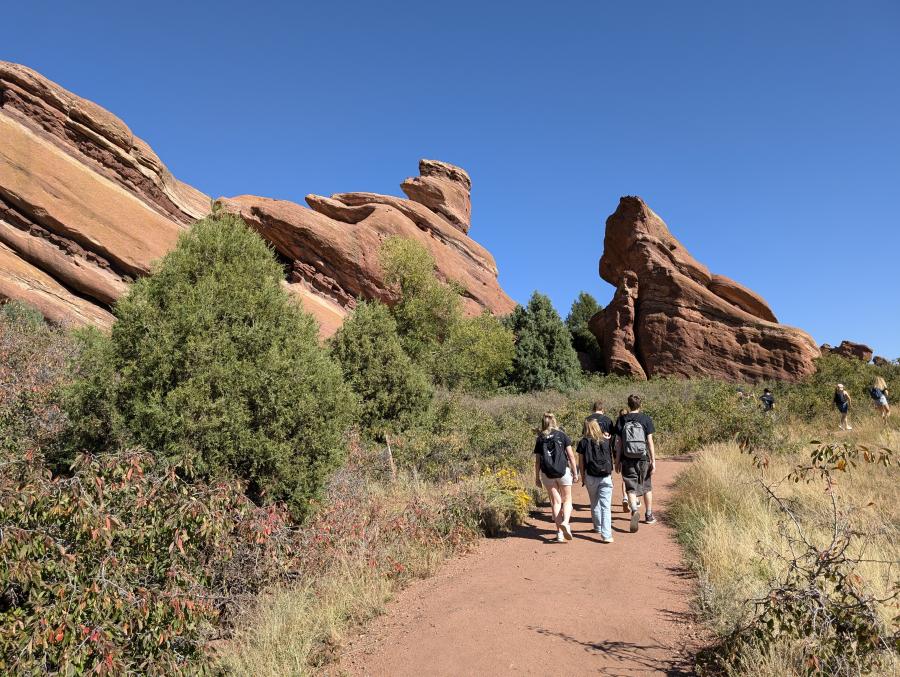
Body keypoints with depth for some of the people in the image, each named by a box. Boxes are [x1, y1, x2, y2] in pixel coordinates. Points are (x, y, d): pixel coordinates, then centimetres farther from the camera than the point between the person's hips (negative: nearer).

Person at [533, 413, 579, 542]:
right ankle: (565, 522, -14)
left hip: (547, 473, 2)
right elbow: (571, 456, -2)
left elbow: (537, 460, 4)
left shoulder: (540, 438, 5)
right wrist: (575, 472, 5)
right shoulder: (562, 435, 1)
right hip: (563, 471, -1)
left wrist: (537, 477, 11)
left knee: (555, 501, 10)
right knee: (567, 499, 11)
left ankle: (560, 533, 10)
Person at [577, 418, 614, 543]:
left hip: (591, 477, 0)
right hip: (606, 476, 0)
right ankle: (606, 535, -11)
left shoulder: (583, 442, -2)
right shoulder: (606, 441, 2)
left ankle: (598, 527, 35)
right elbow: (611, 457, 14)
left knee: (594, 504, 20)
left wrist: (582, 477, 11)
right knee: (606, 506, -2)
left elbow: (581, 462, 1)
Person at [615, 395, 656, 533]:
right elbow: (650, 441, -6)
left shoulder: (621, 420, -1)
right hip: (643, 459, 1)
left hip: (627, 460, 0)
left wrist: (617, 461, 6)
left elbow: (618, 442, -1)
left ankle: (634, 510, -24)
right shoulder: (646, 419, -4)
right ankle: (649, 515, 30)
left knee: (631, 488, 1)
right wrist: (653, 461, -1)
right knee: (647, 487, 18)